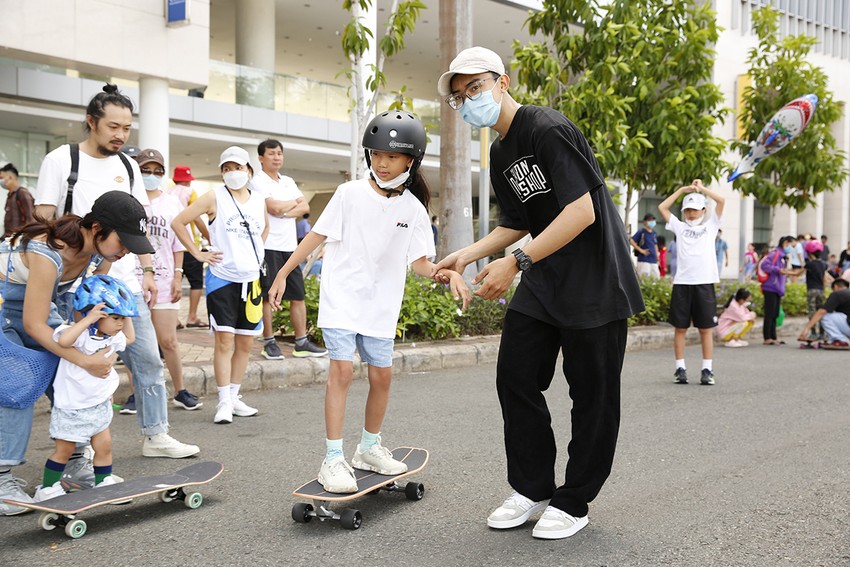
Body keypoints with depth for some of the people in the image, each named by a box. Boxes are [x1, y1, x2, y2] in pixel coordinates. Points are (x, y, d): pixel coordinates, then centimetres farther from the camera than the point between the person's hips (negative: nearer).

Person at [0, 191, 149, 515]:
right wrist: (85, 361, -36)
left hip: (43, 301, 8)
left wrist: (100, 361, -5)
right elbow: (33, 325, -31)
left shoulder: (98, 249, -14)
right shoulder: (48, 253, -37)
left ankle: (74, 465, 9)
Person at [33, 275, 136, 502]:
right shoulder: (81, 334, -23)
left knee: (104, 445, 8)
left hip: (99, 405, 7)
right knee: (64, 449, 5)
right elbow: (63, 340, -46)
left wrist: (126, 316, 13)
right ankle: (47, 488, 20)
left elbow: (129, 338, 25)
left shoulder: (111, 337, 3)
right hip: (72, 406, -7)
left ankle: (104, 484, 21)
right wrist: (88, 319, -43)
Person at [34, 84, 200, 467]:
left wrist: (148, 272, 10)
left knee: (148, 359, 9)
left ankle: (155, 436, 23)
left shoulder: (128, 166, 12)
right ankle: (76, 457, 11)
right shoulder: (61, 160, -3)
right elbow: (44, 222, -5)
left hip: (126, 284, 5)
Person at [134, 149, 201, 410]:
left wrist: (178, 276, 3)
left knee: (168, 340, 3)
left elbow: (178, 244, 11)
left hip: (164, 281, 1)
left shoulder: (172, 203, 10)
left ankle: (180, 391, 16)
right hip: (131, 281, -1)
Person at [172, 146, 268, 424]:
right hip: (222, 278, -5)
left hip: (251, 279, 5)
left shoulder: (259, 200, 8)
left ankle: (234, 397, 20)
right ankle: (224, 402, -1)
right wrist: (198, 254, -7)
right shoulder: (214, 197, -4)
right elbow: (178, 222, -5)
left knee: (245, 343, 9)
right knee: (224, 341, -7)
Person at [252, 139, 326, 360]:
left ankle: (301, 343, 12)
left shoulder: (288, 181, 17)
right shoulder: (258, 181, -4)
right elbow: (274, 207, -18)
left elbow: (305, 207, 5)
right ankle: (269, 343, 8)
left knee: (298, 296, 6)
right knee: (267, 296, 0)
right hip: (268, 246, -7)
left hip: (290, 246, 7)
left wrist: (284, 213, -11)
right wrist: (293, 203, 1)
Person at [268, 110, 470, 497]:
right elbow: (318, 235, -1)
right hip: (341, 297, -3)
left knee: (382, 375, 7)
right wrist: (283, 273, -1)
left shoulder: (414, 209, 1)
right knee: (342, 369, -13)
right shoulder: (350, 193, -6)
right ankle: (333, 460, -8)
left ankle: (369, 448, 26)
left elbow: (418, 261, 3)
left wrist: (446, 274, -16)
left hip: (381, 306, 4)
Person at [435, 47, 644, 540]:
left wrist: (515, 263, -25)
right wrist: (468, 255, 5)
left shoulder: (549, 129, -16)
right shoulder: (501, 154, 12)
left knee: (592, 394, 1)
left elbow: (581, 212, -24)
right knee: (515, 377, 6)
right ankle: (533, 490, 19)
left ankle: (574, 503, 15)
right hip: (543, 279, 9)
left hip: (595, 277, -9)